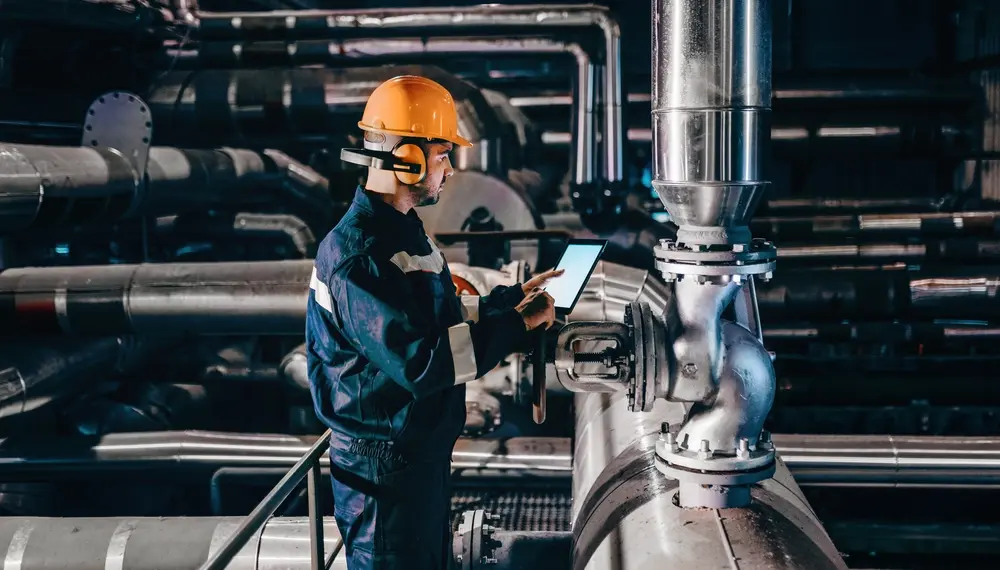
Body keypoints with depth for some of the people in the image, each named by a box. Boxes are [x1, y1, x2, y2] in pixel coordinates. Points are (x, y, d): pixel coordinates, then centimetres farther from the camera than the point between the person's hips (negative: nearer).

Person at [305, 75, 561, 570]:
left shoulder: (402, 229, 9)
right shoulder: (358, 253, -24)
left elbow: (443, 317, 17)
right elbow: (417, 362, -30)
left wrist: (512, 297, 10)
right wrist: (515, 326, -24)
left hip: (425, 449, 10)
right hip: (383, 464, -10)